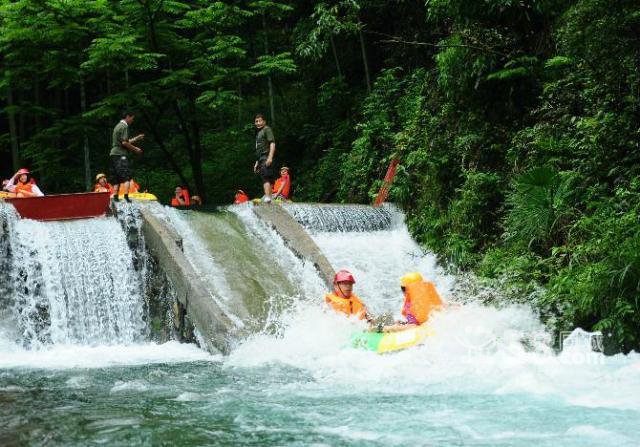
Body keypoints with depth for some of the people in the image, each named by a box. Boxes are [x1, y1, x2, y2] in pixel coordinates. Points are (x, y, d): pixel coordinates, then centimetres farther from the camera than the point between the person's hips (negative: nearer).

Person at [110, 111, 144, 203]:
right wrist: (135, 149, -7)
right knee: (127, 176, -12)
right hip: (120, 154, -10)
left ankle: (115, 197, 5)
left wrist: (136, 138, 29)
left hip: (114, 154, 10)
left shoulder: (118, 126, 23)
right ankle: (126, 195, -23)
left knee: (117, 178, 9)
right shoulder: (124, 126, -8)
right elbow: (124, 143, -17)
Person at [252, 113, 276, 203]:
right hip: (261, 158, 9)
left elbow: (272, 143, -14)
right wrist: (257, 162, 24)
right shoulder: (258, 132, 24)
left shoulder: (267, 129, -3)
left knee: (265, 178, -20)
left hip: (266, 157, -9)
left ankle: (267, 197, -30)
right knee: (268, 179, 8)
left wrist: (270, 157, -25)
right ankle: (269, 198, 8)